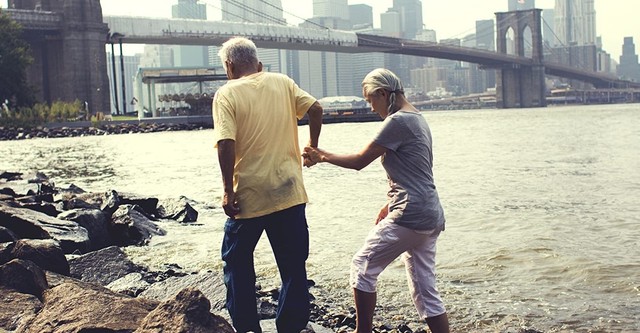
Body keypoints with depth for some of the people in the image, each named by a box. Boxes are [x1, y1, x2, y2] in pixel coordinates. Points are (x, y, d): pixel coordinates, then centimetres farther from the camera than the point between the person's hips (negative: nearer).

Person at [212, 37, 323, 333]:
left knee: (237, 263, 16)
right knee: (293, 265, 11)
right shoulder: (283, 82, 7)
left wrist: (228, 192, -11)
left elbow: (226, 144, -15)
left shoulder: (226, 94, -4)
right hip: (289, 192, 3)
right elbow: (315, 110, 0)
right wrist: (312, 149, 13)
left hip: (249, 196, -3)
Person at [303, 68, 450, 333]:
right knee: (425, 293, 10)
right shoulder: (417, 119, 17)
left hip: (410, 217, -9)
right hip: (430, 218, 9)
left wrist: (323, 156, 4)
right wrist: (391, 206, 20)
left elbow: (359, 161, -9)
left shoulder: (397, 122, -13)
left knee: (363, 267, 6)